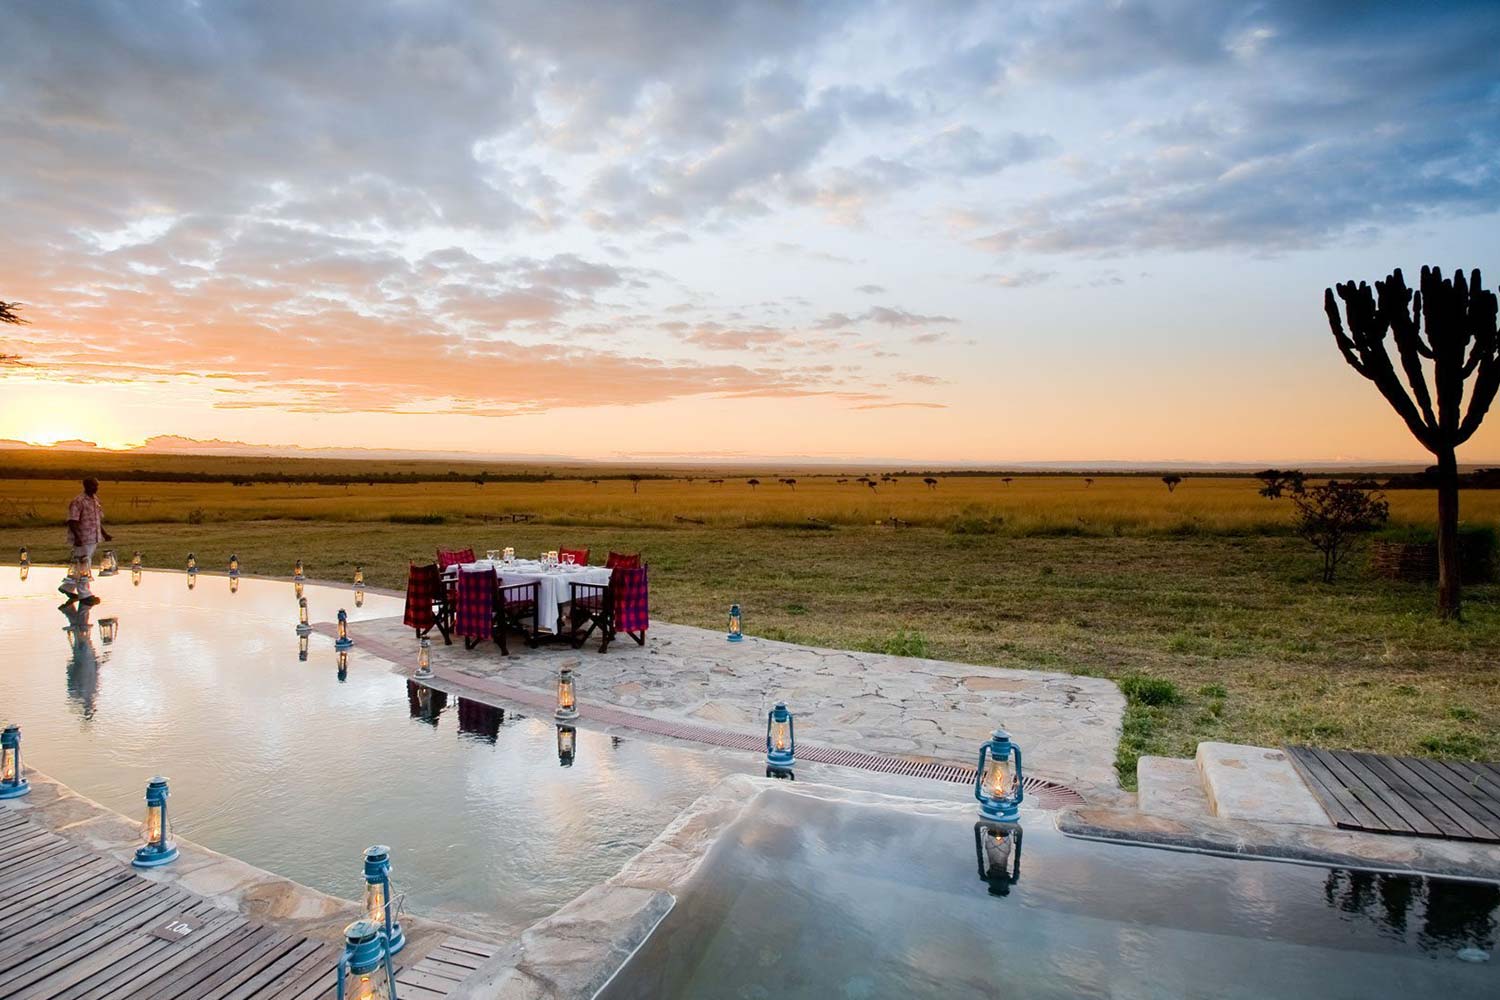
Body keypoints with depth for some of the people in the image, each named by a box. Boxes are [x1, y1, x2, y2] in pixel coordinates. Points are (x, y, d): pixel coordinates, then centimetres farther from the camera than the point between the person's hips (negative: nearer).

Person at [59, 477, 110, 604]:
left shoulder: (95, 499, 12)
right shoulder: (78, 502, -15)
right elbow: (72, 521, -20)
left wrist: (104, 533, 18)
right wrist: (77, 537, -29)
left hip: (93, 538, 9)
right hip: (82, 540, -9)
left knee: (78, 564, 19)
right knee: (83, 566, -2)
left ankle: (68, 586, 33)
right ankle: (84, 595, 5)